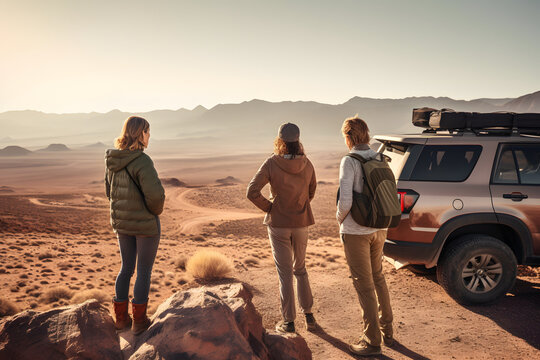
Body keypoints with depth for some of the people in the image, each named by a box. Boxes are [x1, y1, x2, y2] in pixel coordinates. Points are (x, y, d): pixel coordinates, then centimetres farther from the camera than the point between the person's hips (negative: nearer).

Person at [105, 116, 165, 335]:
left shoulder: (112, 160, 2)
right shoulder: (142, 161, -22)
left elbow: (109, 190, 11)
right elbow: (155, 194, -28)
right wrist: (155, 212, -8)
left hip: (121, 223, 7)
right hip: (145, 224, -7)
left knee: (126, 267, 20)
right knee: (144, 271, 8)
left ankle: (120, 317, 30)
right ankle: (139, 321, 19)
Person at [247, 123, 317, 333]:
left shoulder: (271, 164, -15)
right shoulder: (306, 164, -4)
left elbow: (252, 192, -20)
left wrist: (268, 207, -6)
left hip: (278, 223, -3)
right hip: (301, 223, 3)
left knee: (285, 273, 7)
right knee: (300, 269, 21)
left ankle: (288, 322, 15)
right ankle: (308, 316, 24)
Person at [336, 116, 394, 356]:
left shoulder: (349, 161, -17)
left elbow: (345, 199, -24)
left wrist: (340, 217, -5)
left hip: (355, 232, -7)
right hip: (378, 229, 7)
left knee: (364, 285, 4)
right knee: (378, 278, 22)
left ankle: (372, 341, 16)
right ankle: (387, 331, 34)